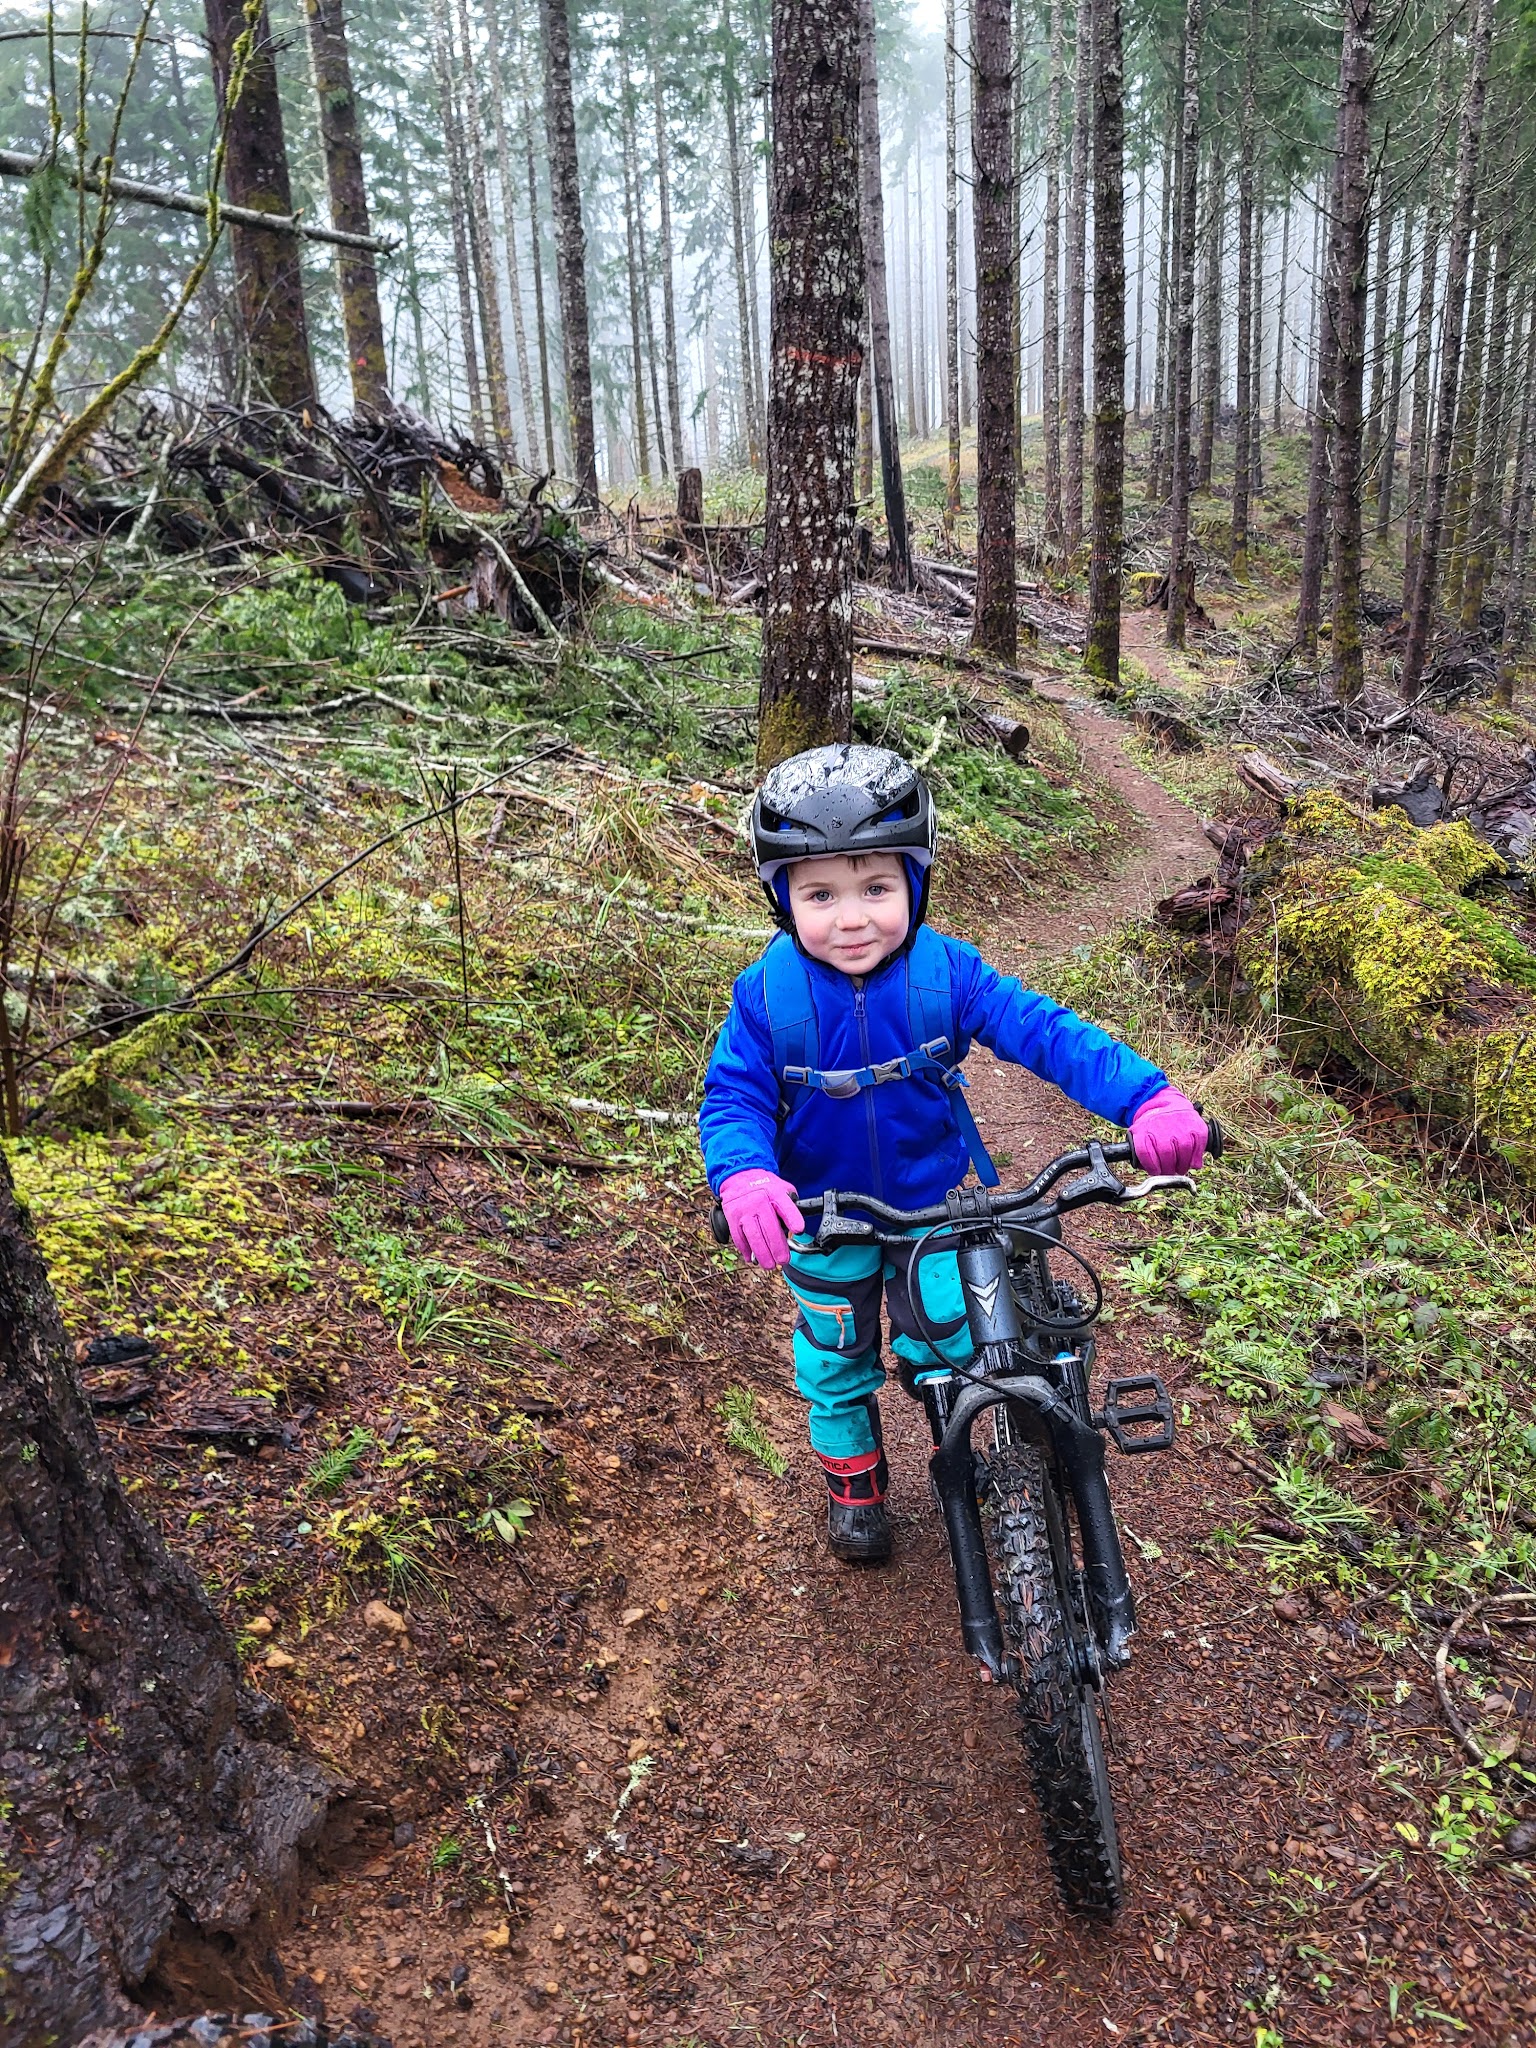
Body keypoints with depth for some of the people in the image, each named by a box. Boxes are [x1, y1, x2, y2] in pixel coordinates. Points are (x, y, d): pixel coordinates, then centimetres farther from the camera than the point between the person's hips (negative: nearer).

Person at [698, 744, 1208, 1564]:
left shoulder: (946, 972, -20)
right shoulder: (767, 994, -21)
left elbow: (1044, 1030, -24)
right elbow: (733, 1097, -20)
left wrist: (1150, 1098, -37)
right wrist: (744, 1179, -42)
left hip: (934, 1202, 0)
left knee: (941, 1344, 5)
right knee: (835, 1362, 16)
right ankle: (853, 1481, 44)